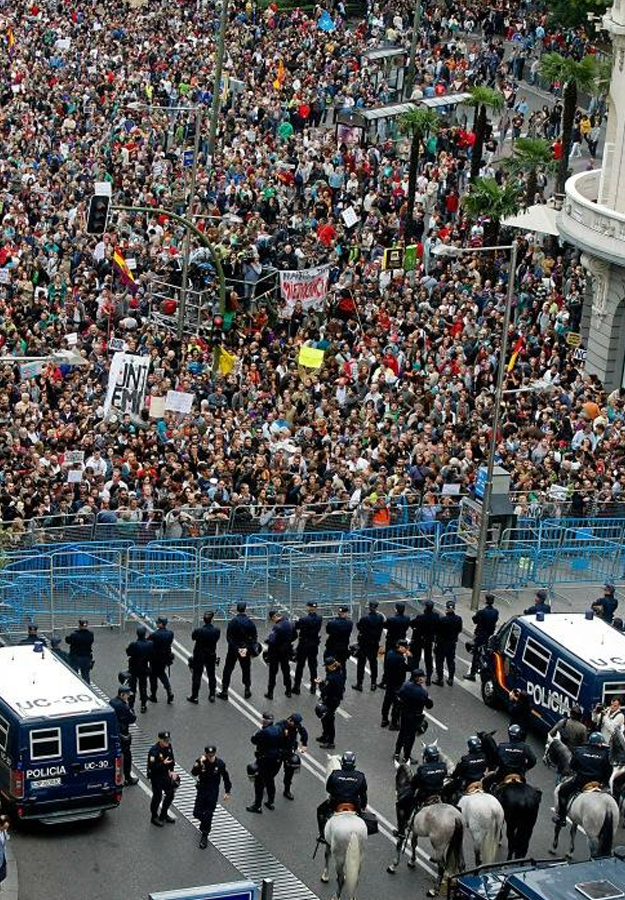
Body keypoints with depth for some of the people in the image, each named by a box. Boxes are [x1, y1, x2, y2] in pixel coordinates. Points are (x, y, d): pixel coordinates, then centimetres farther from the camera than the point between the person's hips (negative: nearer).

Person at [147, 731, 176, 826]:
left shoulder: (169, 747, -5)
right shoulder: (154, 751, -28)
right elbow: (152, 767, -27)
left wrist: (171, 770, 2)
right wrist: (163, 764, -36)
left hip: (166, 774, 7)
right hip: (156, 776, -7)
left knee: (170, 794, 16)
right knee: (157, 797, 5)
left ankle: (164, 815, 36)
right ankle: (154, 817, 26)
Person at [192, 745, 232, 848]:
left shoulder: (220, 764, -13)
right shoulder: (200, 761, -13)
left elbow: (226, 778, 0)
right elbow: (194, 773, -27)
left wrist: (227, 792, 2)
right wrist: (200, 764, -40)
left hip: (213, 792, -2)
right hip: (202, 790, 2)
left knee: (208, 815, -2)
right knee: (197, 812, 6)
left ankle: (204, 836, 13)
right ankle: (205, 824, 40)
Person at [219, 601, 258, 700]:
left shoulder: (232, 622, -13)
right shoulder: (250, 622, -6)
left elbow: (229, 637, -16)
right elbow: (254, 637, -6)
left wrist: (236, 649, -15)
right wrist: (248, 648, -9)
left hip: (233, 650, -2)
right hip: (246, 650, 2)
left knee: (228, 670, 7)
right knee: (246, 669, 16)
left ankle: (224, 691, 8)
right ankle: (247, 690, 20)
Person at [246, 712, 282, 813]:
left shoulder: (264, 732, -24)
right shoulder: (277, 730, -2)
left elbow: (254, 740, -13)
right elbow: (281, 743, 6)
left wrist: (260, 729, -4)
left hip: (264, 760, -7)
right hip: (276, 758, 7)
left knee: (259, 783, 3)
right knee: (270, 780, 24)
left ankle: (257, 806, 7)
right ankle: (270, 802, 34)